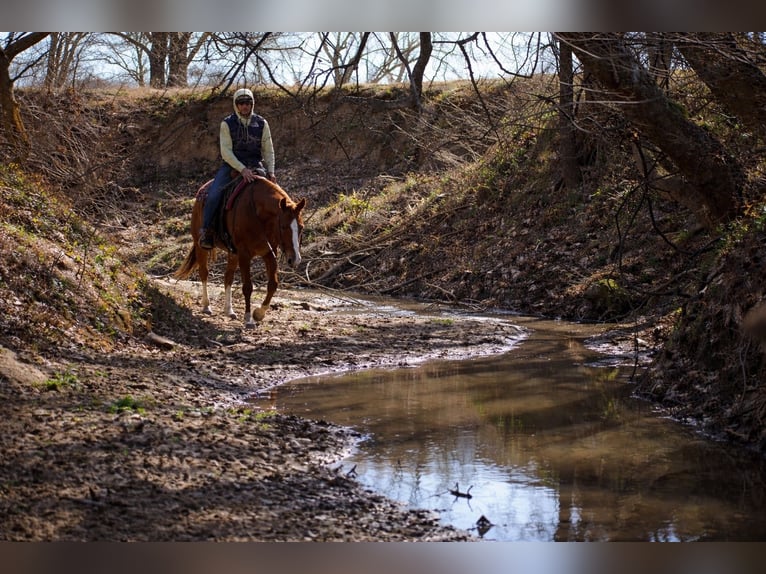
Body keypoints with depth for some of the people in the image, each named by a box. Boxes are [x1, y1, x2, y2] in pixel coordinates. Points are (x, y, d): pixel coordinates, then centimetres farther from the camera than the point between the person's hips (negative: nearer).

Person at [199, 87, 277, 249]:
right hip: (231, 165, -2)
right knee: (213, 195, -23)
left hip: (255, 166, 2)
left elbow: (268, 150, 5)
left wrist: (270, 172, -12)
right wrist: (242, 169, -25)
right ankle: (205, 231, -9)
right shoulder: (227, 124, -3)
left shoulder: (261, 124, 4)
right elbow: (226, 151, -11)